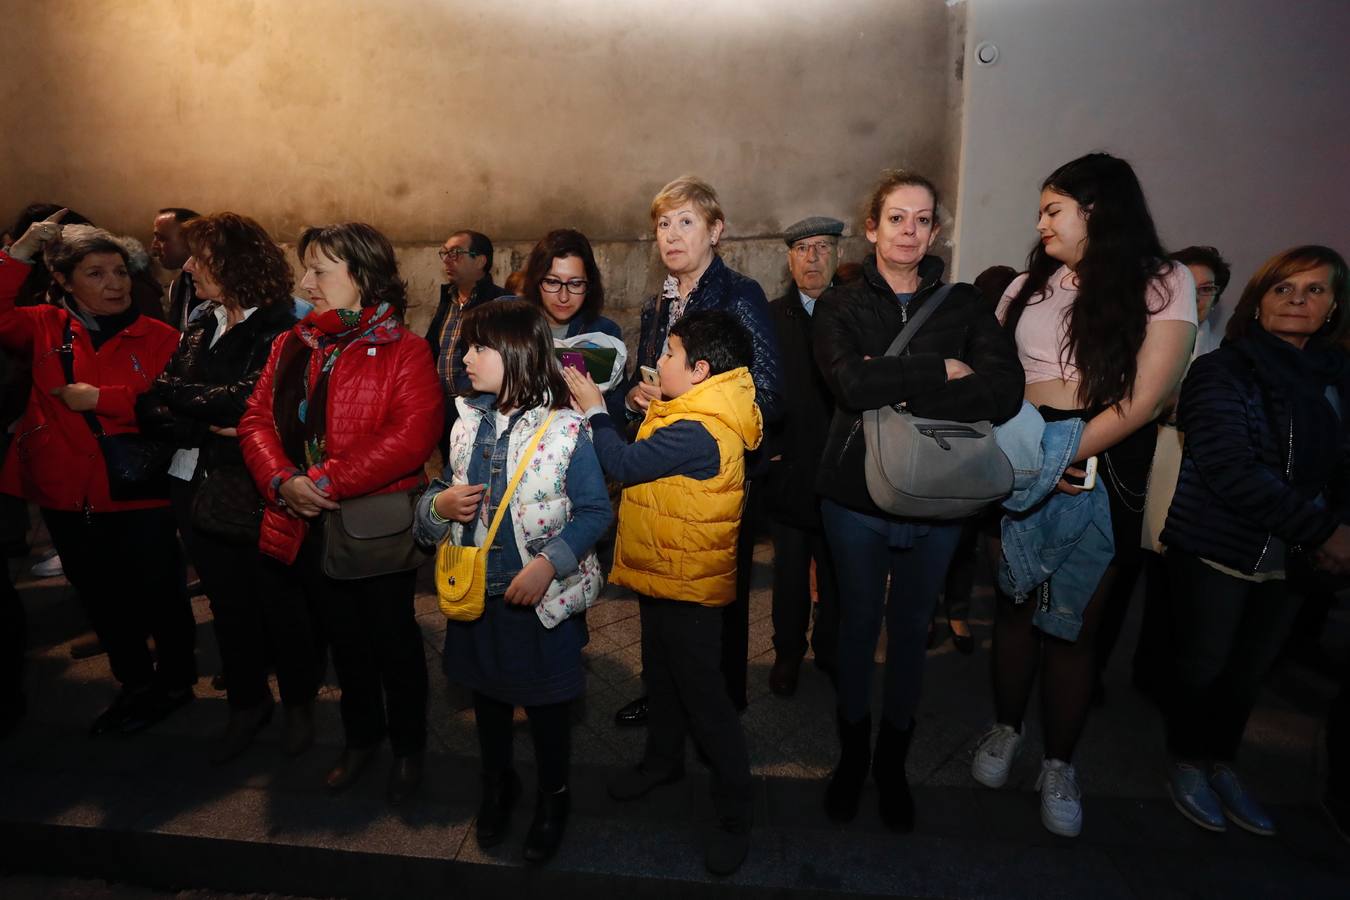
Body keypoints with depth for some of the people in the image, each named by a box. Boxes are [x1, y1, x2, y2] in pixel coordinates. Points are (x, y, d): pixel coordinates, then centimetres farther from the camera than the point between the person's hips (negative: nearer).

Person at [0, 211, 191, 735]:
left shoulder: (159, 338, -4)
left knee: (156, 593, 7)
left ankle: (175, 682, 31)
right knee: (99, 596, 18)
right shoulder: (44, 327, 4)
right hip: (65, 493, 4)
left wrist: (101, 398, -17)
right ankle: (134, 684, 38)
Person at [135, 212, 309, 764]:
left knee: (281, 606, 9)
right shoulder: (200, 327, 9)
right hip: (200, 491, 6)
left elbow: (248, 400, -26)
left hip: (261, 493, -6)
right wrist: (206, 429, -18)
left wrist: (173, 391, -11)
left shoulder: (282, 331, -12)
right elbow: (151, 410, 1)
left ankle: (298, 702, 32)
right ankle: (247, 704, 38)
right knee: (229, 605, 18)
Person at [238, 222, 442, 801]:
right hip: (306, 526, 6)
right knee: (343, 637, 21)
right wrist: (283, 481, -14)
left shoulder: (404, 352, -11)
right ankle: (360, 737, 42)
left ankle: (408, 747, 33)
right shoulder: (291, 346, 9)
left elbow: (412, 437, -23)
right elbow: (257, 419, 5)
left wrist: (327, 481, -23)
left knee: (392, 639, 10)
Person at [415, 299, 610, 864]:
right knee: (487, 697, 24)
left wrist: (548, 564, -26)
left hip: (541, 599, -5)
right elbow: (444, 493, 12)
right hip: (475, 593, 6)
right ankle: (497, 786, 50)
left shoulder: (565, 429, -17)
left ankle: (553, 797, 41)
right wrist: (438, 504, -11)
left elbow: (595, 511, -16)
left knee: (546, 707, 15)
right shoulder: (469, 423, 2)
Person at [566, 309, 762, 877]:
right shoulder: (692, 414, 5)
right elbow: (638, 454, 10)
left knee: (701, 693, 4)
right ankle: (664, 759, 48)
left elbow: (624, 464, -27)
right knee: (660, 676, 25)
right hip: (660, 574, 10)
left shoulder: (696, 431, -28)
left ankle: (735, 811, 22)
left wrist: (595, 409, -16)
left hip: (687, 584, -10)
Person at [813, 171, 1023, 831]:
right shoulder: (840, 307, -1)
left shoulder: (964, 304, 2)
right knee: (858, 623, 14)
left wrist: (895, 389, -21)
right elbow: (852, 383, -22)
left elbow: (1006, 391, -15)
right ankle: (851, 755, 36)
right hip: (857, 496, -1)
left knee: (912, 628, 15)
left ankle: (892, 762, 37)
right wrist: (940, 369, -16)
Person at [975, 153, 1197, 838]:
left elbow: (1144, 400, -10)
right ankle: (1006, 728, 28)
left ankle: (1059, 765, 21)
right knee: (1015, 604, 7)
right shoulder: (1028, 285, 11)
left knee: (1075, 622, 3)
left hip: (1102, 472, -2)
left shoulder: (1163, 283, -1)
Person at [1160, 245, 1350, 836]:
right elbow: (1228, 469, -19)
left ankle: (1220, 764, 35)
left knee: (1251, 670, 15)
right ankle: (1186, 764, 30)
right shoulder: (1223, 371, -10)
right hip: (1216, 548, -5)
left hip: (1289, 558, 5)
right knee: (1204, 664, 9)